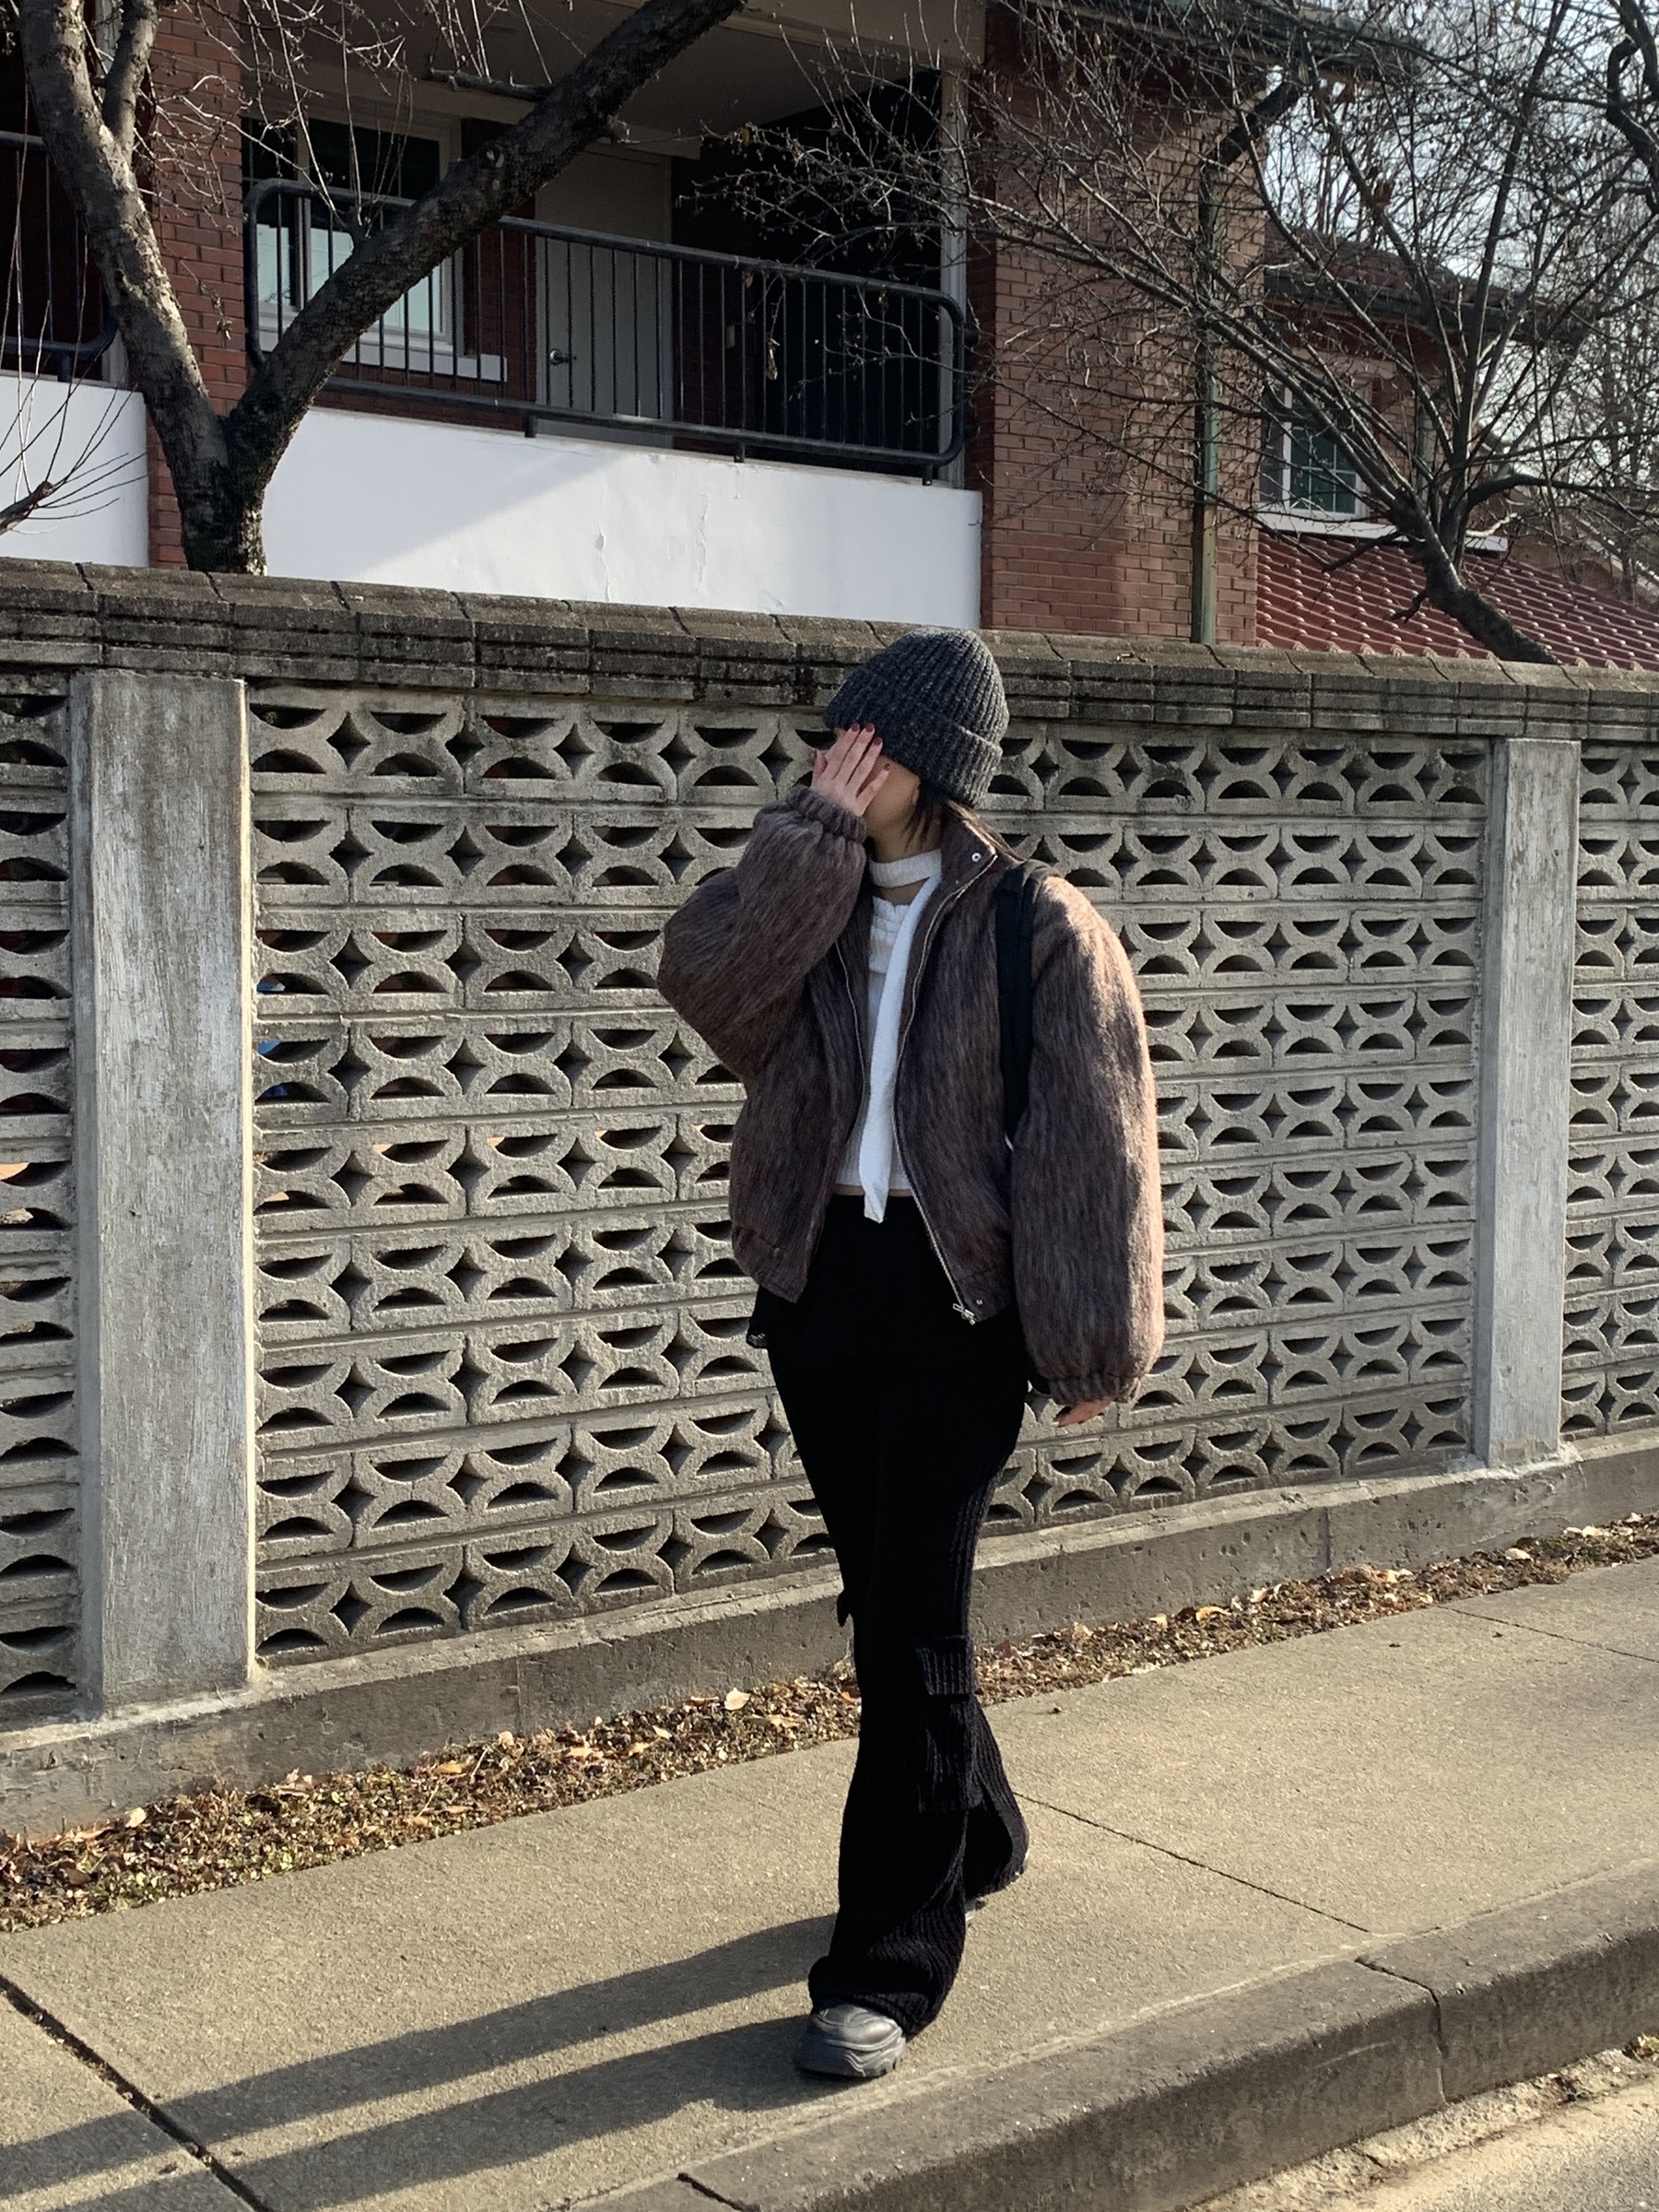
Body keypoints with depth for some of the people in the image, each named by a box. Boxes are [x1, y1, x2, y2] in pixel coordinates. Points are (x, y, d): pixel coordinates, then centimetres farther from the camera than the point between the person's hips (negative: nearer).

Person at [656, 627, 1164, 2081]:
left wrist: (1088, 1345, -8)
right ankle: (977, 1840, 39)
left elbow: (1094, 1145, -6)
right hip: (821, 1277, 5)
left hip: (958, 1300, -5)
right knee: (886, 1597, 17)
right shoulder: (811, 906, 7)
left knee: (912, 1624, -6)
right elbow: (704, 978, -13)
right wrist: (811, 829, -15)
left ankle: (890, 1968, 2)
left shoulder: (1038, 929, -6)